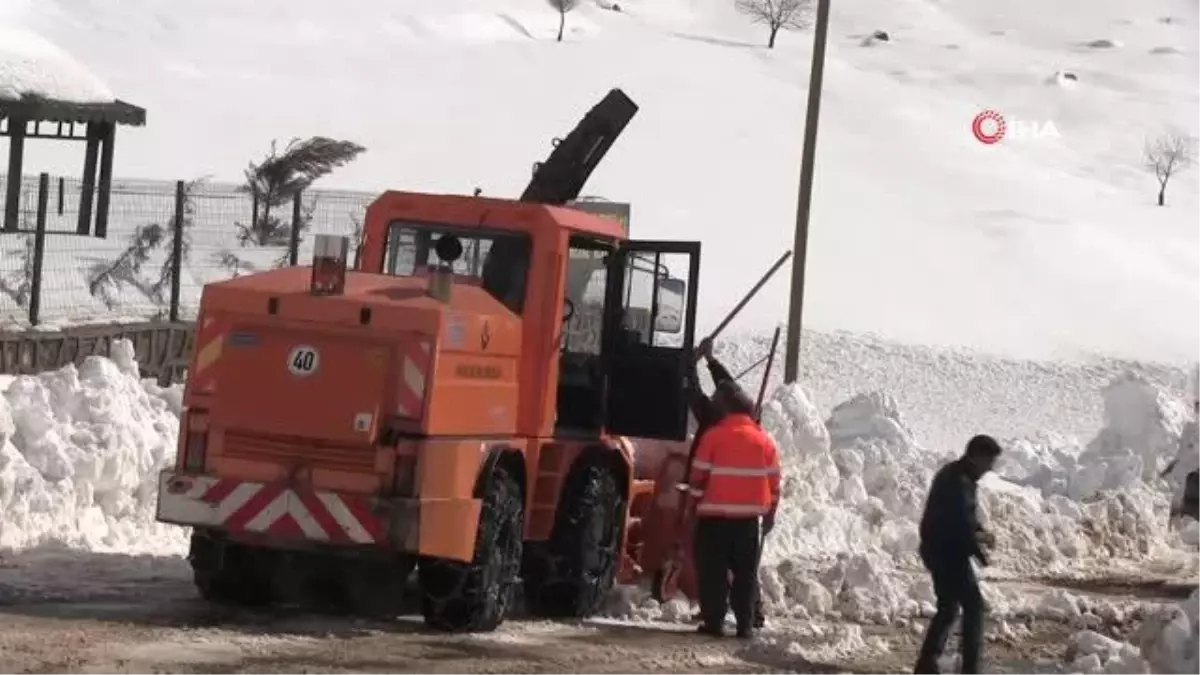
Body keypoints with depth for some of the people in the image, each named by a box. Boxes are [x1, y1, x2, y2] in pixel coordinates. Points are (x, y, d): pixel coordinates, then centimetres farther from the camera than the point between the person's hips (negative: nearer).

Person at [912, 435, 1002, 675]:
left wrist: (979, 532, 3)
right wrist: (978, 550, -11)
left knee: (948, 608, 17)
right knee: (974, 605, -5)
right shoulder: (959, 482, -21)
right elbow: (960, 525, -25)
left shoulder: (952, 474, 12)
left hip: (938, 551, 10)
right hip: (948, 553, -10)